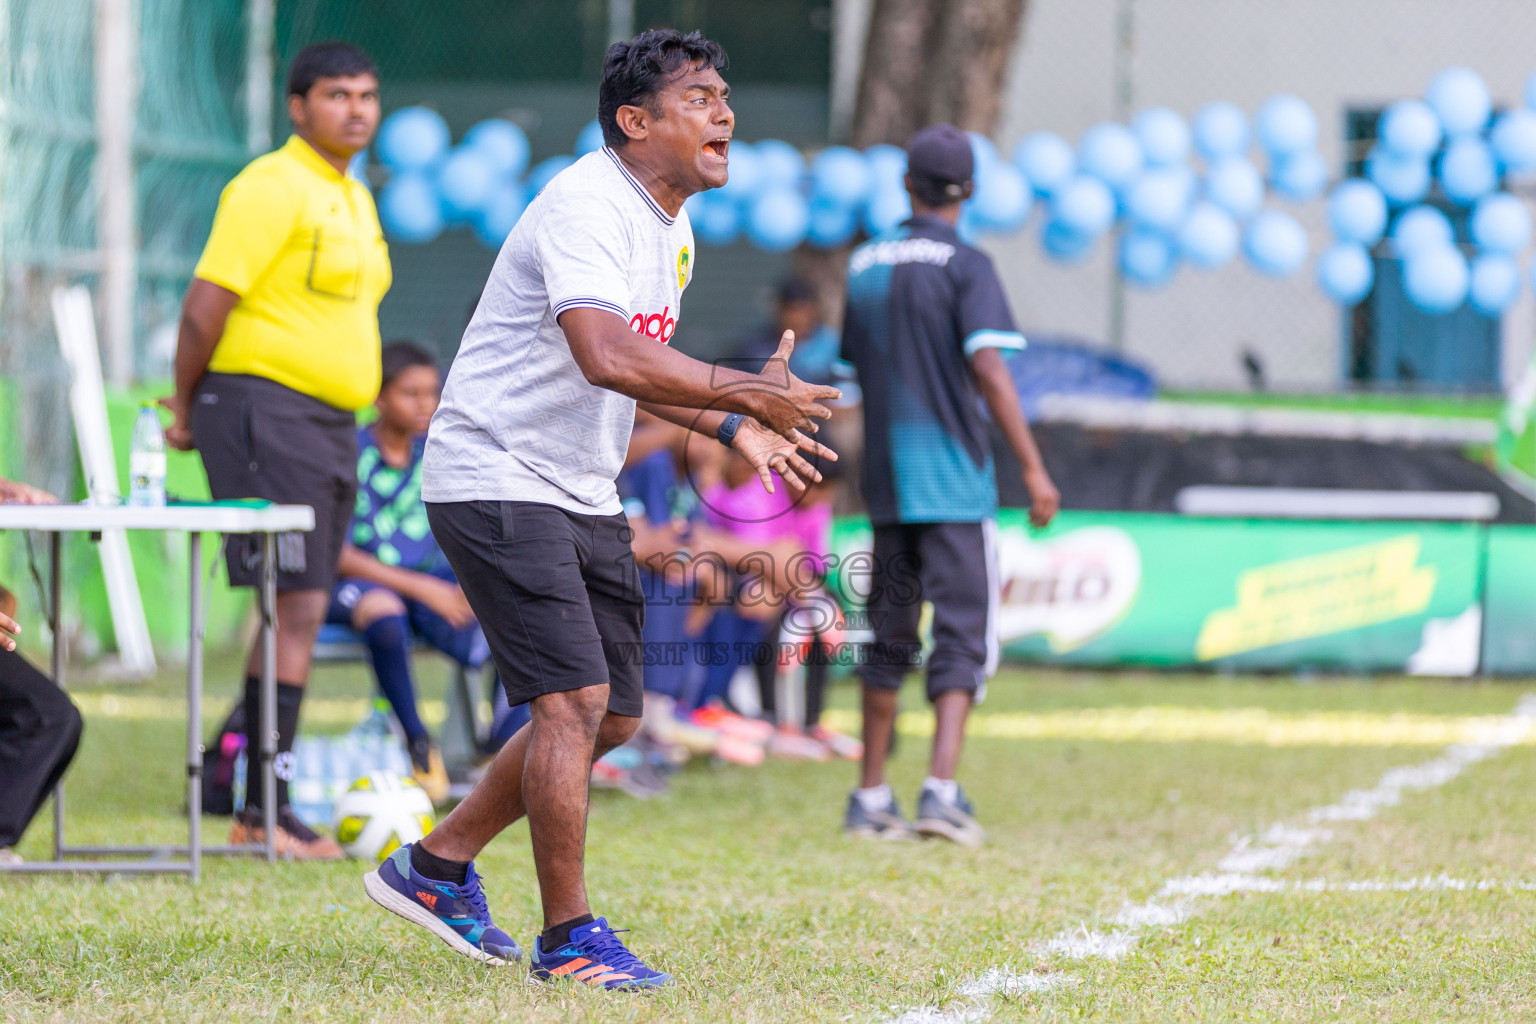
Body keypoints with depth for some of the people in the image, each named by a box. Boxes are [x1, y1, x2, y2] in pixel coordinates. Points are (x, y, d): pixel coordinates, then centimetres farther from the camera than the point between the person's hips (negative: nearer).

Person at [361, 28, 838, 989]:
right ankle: (569, 936, -7)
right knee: (574, 700, -16)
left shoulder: (671, 224, 11)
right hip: (495, 474, -10)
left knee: (612, 718, 11)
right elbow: (605, 357, -35)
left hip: (584, 495, 10)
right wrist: (746, 392, -37)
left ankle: (438, 865, 25)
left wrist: (732, 428, 10)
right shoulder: (586, 207, -20)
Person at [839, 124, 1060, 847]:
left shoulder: (865, 265, 10)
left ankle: (871, 799, 15)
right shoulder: (963, 266, -8)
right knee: (962, 635, -4)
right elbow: (987, 368, -18)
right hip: (953, 479, -5)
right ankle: (941, 789, -18)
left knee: (889, 637, 14)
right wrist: (1033, 468, -18)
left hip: (885, 481, 5)